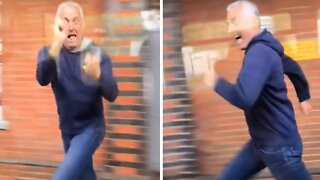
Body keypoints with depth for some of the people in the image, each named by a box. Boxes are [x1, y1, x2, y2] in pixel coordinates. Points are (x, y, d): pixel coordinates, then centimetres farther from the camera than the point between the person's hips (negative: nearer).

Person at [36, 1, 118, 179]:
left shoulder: (97, 54, -11)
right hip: (68, 129, 4)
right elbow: (42, 79, -26)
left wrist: (97, 75, -45)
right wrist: (55, 48, -44)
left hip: (91, 127, -4)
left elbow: (112, 94, -22)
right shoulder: (49, 52, -4)